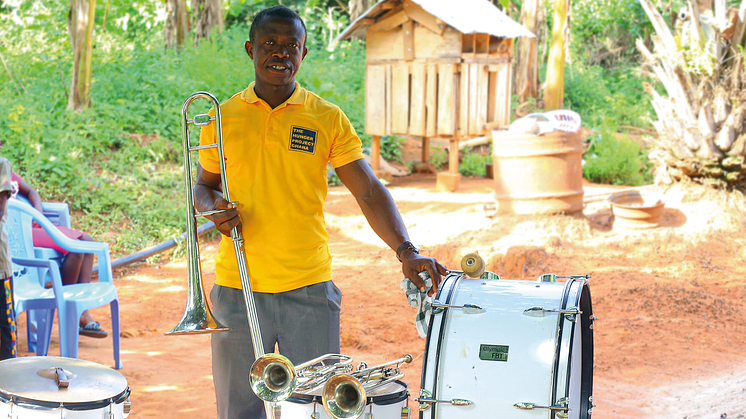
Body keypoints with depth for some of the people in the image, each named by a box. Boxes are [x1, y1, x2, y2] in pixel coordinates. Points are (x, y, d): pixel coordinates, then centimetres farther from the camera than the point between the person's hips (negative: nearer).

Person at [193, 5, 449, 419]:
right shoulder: (222, 118, 5)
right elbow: (204, 186, 18)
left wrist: (405, 250, -19)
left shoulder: (328, 119, 1)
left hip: (310, 291, -1)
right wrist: (214, 209, -6)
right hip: (237, 290, 1)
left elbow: (369, 192, -5)